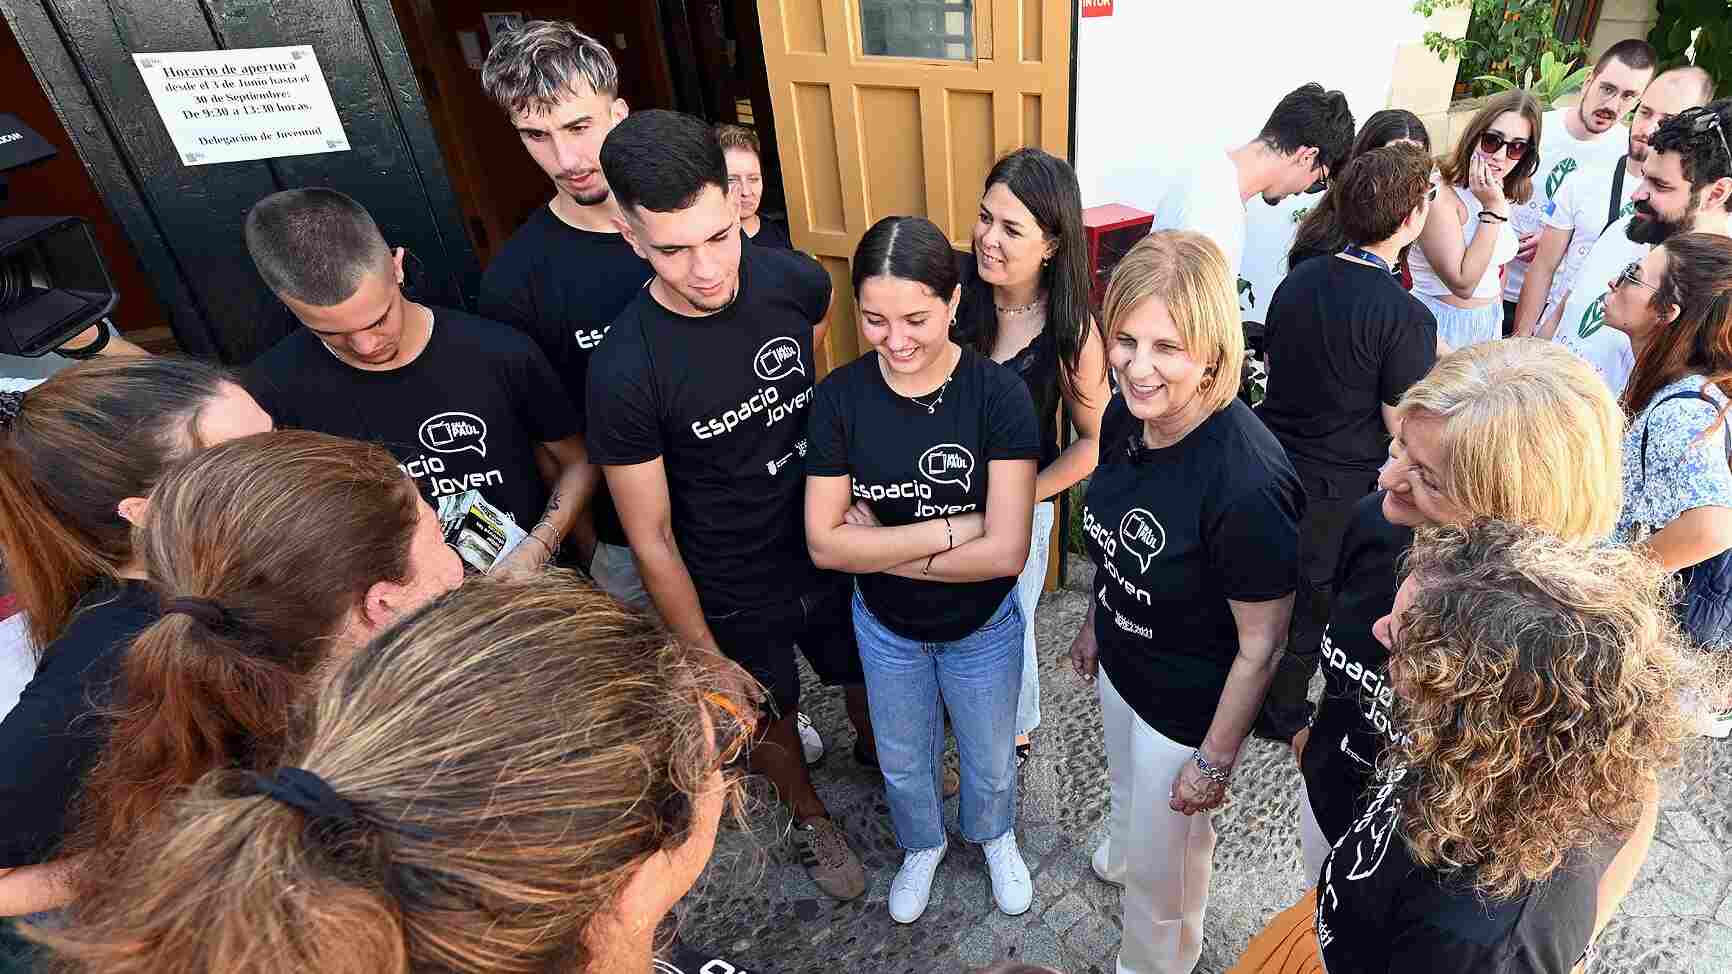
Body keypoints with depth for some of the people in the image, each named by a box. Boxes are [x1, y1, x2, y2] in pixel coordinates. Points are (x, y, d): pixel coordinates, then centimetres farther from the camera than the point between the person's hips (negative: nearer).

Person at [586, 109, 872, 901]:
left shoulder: (794, 280, -17)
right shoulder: (625, 370, -28)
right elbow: (651, 537, -18)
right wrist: (703, 657, -11)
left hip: (829, 552, 3)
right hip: (734, 595, -3)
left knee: (867, 678, 26)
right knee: (769, 719, 22)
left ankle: (877, 754, 60)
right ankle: (810, 817, 54)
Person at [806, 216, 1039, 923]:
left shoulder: (999, 394, -25)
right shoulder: (840, 396, -19)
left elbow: (1005, 551, -28)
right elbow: (825, 544, -20)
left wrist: (879, 546, -24)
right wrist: (951, 527, -26)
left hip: (983, 627, -1)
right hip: (885, 626, 2)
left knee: (989, 761, 25)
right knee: (902, 761, 26)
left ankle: (993, 836, 60)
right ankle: (922, 844, 59)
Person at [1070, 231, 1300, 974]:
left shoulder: (1246, 482, -36)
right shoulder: (1124, 417, -15)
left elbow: (1261, 646, -24)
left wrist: (1215, 760, -13)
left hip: (1189, 707, -6)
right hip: (1122, 664, 6)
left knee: (1162, 856, 21)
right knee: (1126, 791, 35)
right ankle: (1125, 848, 69)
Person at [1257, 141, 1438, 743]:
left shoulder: (1297, 280, -4)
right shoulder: (1407, 319, -22)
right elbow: (1404, 429, -18)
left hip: (1273, 461, 5)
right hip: (1337, 489, -5)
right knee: (1311, 601, 16)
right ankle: (1280, 712, 37)